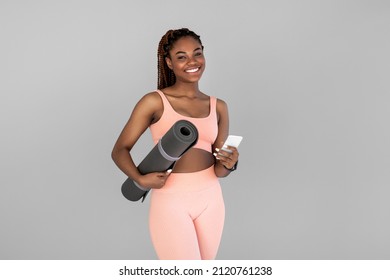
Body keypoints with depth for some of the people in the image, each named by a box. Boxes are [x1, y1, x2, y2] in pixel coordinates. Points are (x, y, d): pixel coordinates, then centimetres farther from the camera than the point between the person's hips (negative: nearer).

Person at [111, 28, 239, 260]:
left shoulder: (218, 107, 5)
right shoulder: (154, 102, -7)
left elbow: (219, 170, 6)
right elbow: (120, 150, -6)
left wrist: (229, 164, -17)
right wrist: (140, 179, -23)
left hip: (210, 199, 5)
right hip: (171, 202, -5)